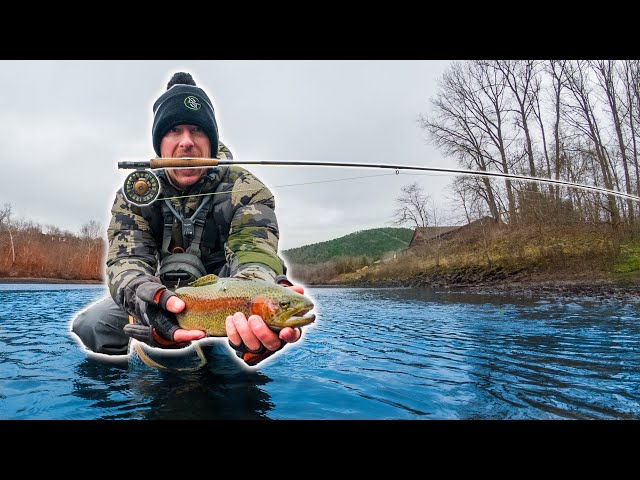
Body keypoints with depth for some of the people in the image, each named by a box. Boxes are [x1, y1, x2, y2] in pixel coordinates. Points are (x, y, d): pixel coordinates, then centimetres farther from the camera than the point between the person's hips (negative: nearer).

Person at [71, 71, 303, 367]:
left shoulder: (246, 191, -16)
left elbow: (254, 257, -33)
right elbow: (126, 259, -21)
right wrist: (147, 299, -48)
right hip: (166, 297, 3)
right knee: (89, 325, -16)